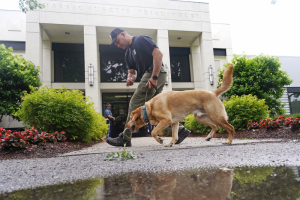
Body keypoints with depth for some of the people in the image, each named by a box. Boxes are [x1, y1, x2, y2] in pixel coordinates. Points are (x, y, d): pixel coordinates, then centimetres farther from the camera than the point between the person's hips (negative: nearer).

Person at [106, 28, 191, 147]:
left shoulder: (141, 40, -4)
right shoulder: (128, 53, 23)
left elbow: (158, 54, -15)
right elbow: (132, 71, 19)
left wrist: (154, 77, -21)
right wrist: (130, 78, -6)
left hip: (156, 72, -10)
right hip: (149, 75, 10)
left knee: (135, 104, -9)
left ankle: (125, 138, -3)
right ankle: (180, 130, 15)